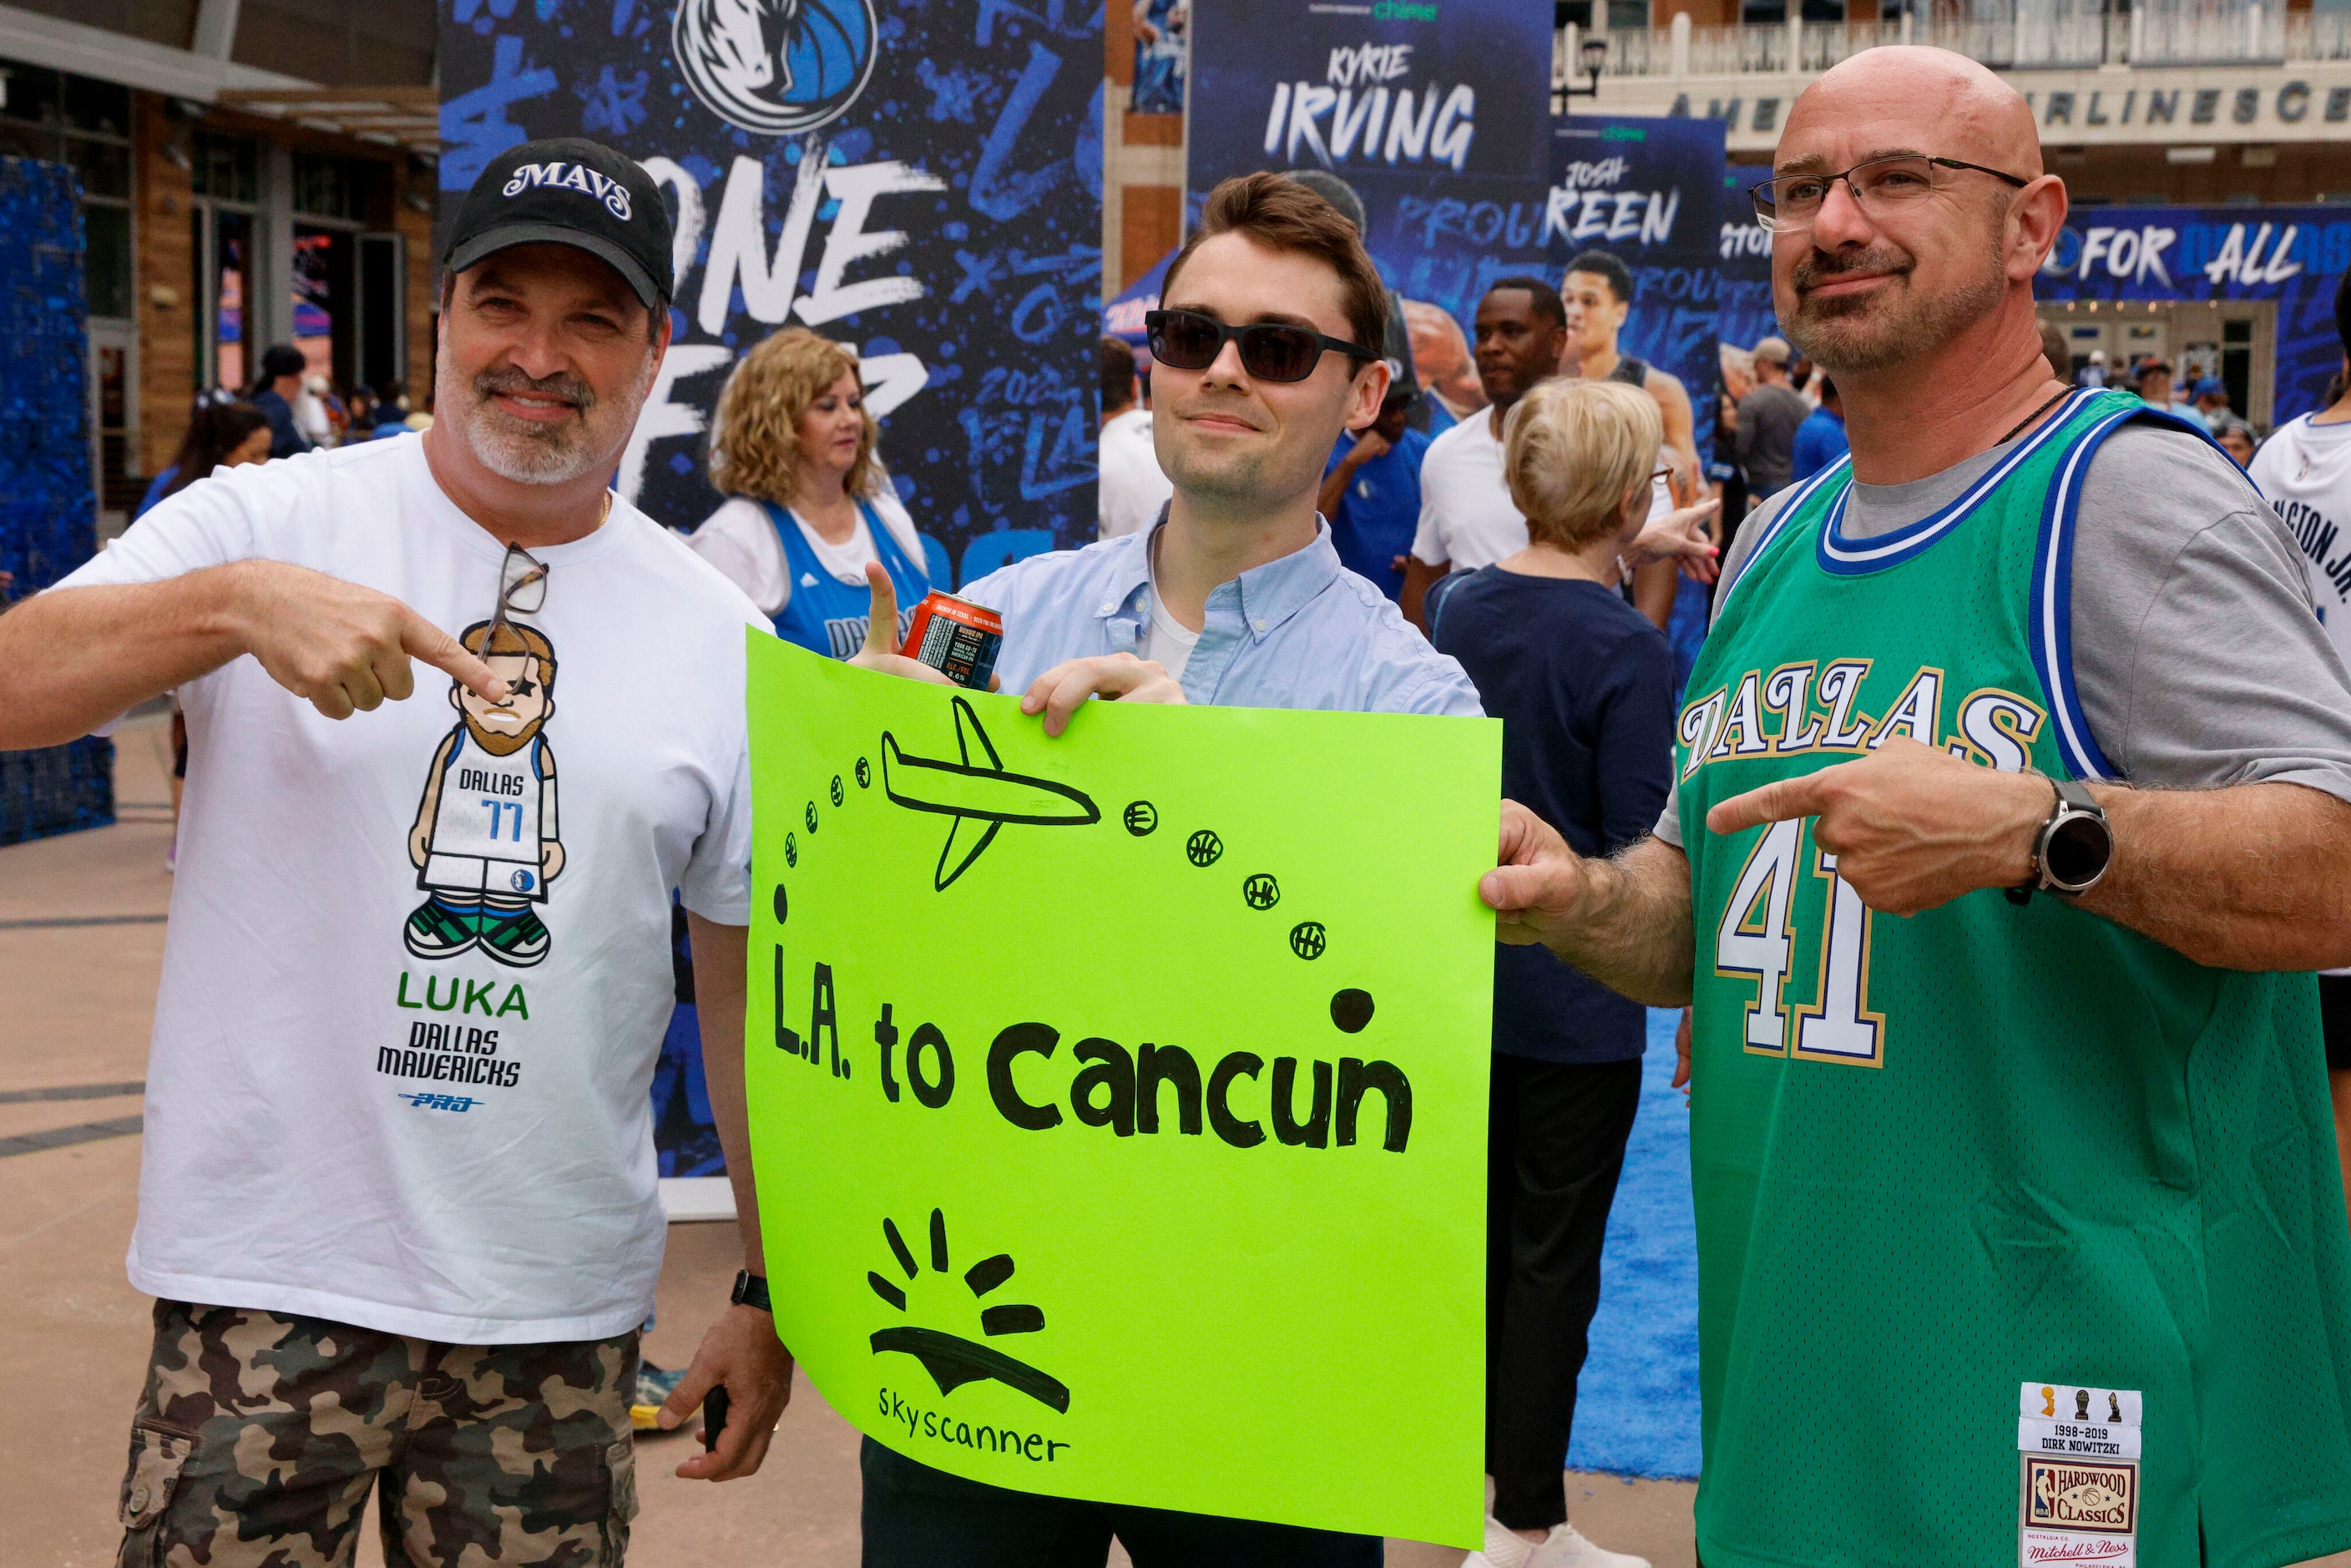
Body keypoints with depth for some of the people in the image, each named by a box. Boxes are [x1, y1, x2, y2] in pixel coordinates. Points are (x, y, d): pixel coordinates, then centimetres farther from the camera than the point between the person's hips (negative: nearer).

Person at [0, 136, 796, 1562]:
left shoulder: (724, 640, 4)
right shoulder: (268, 521, -2)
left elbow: (752, 977, 8)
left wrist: (769, 1288, 8)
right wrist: (239, 604, -29)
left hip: (562, 1310, 2)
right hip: (267, 1282, -1)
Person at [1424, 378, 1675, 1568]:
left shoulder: (1455, 606, -1)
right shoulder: (1624, 645, -19)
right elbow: (1645, 844, -17)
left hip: (1461, 969, 6)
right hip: (1575, 992, -6)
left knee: (1484, 1223, 20)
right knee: (1555, 1257, 5)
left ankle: (1485, 1461, 35)